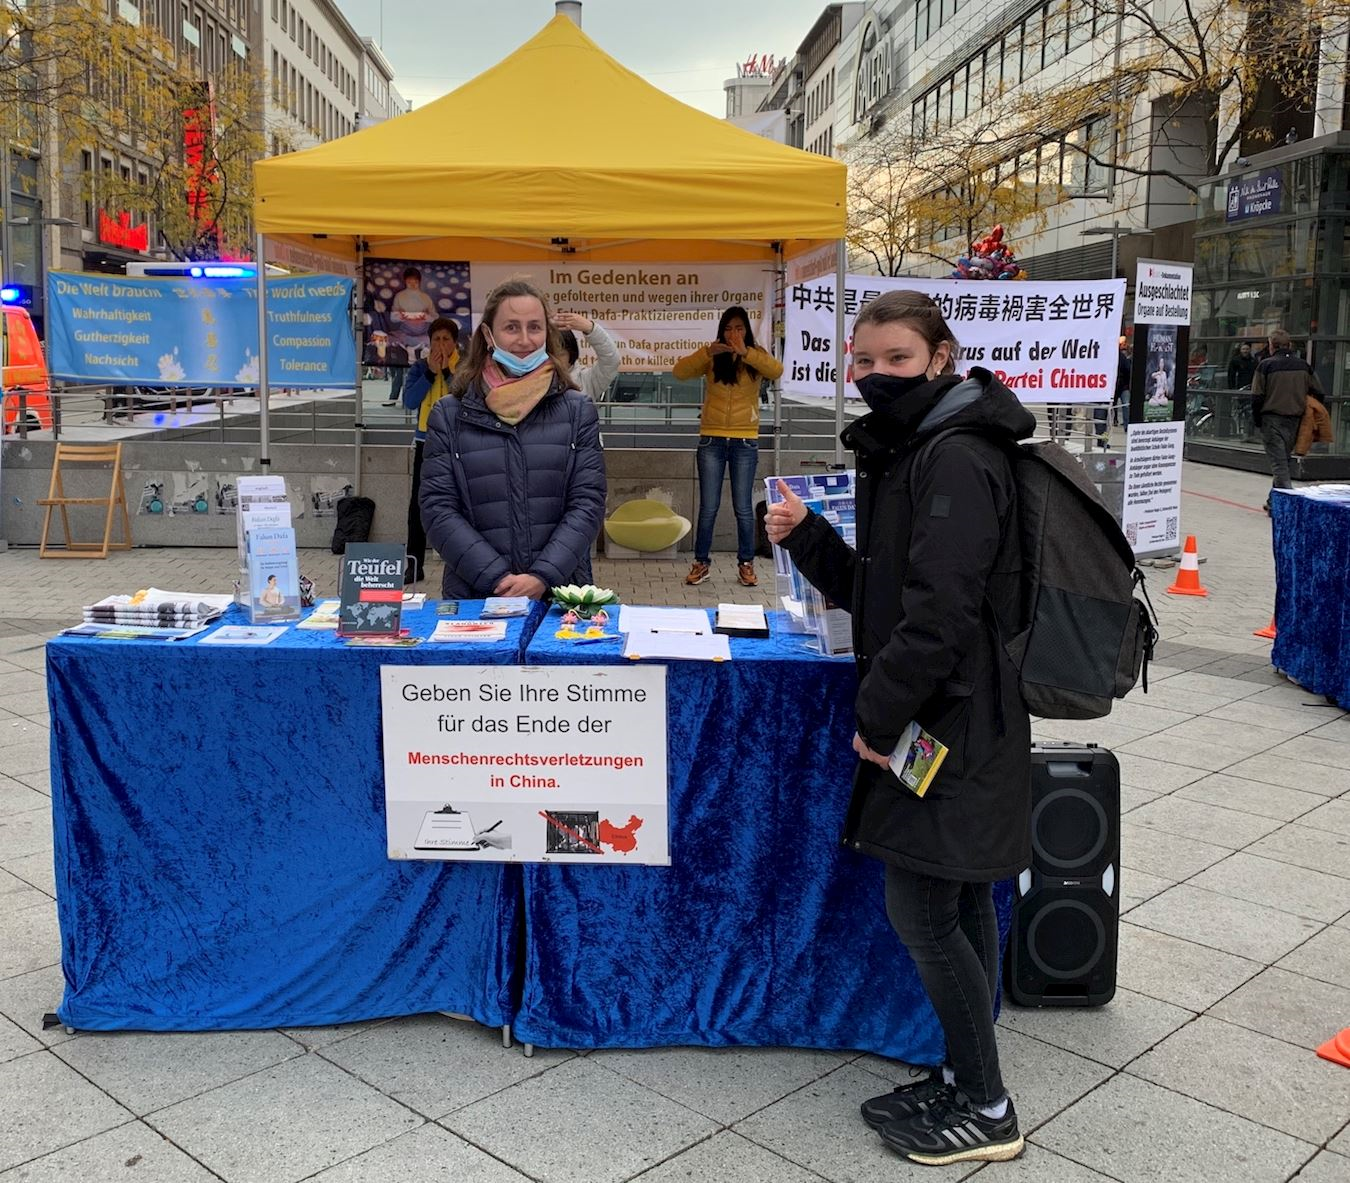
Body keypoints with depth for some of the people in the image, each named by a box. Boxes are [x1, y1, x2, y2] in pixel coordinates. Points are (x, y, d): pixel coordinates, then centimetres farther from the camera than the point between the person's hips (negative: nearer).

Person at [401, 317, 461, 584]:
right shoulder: (420, 367, 6)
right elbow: (409, 401, -6)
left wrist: (448, 371, -16)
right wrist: (430, 373, -12)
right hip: (426, 443, 2)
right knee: (418, 505, -1)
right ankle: (414, 564, 5)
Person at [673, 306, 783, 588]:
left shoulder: (756, 357, 3)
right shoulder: (711, 357, 4)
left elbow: (777, 370, -17)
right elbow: (679, 371, -9)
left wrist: (745, 353, -25)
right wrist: (707, 352, -21)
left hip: (745, 442, 0)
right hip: (711, 440, 0)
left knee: (743, 508, 4)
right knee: (708, 507, 4)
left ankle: (746, 564, 15)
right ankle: (702, 562, 14)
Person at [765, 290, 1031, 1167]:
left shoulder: (957, 461, -18)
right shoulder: (908, 454, 14)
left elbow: (939, 611, -25)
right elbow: (874, 590, 16)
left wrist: (879, 714, -17)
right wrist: (806, 535, 1)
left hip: (952, 728, -10)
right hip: (940, 723, 10)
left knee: (920, 912, -2)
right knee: (959, 906, 16)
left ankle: (986, 1111, 14)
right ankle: (966, 1079, 30)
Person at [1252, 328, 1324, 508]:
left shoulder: (1266, 365, -8)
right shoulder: (1303, 365, 7)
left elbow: (1257, 396, -9)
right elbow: (1318, 392, 8)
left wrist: (1256, 418, 2)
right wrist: (1303, 409, 19)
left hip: (1272, 419, -5)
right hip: (1295, 420, 5)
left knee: (1279, 461, -4)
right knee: (1284, 459, 16)